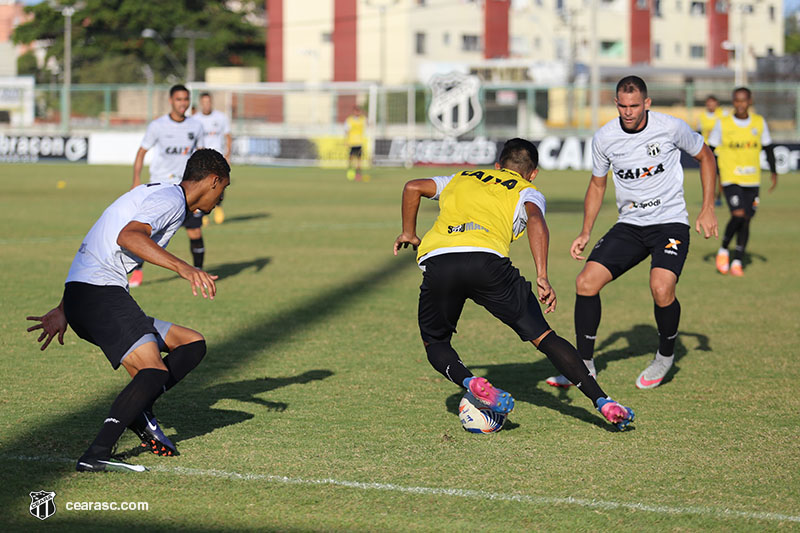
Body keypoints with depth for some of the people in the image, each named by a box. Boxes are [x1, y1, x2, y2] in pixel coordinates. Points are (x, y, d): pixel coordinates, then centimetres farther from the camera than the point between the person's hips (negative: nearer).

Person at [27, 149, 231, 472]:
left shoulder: (157, 195, 27)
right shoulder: (171, 198, -5)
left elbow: (91, 252, 30)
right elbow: (128, 237, -26)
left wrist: (63, 311, 34)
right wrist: (182, 268, -34)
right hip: (100, 292, -10)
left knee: (192, 344, 12)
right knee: (154, 371, -23)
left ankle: (138, 410, -2)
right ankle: (97, 455, -31)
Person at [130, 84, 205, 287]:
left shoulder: (196, 126, 3)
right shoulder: (157, 126, -5)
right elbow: (142, 152, 2)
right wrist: (136, 181, -7)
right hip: (160, 185, -2)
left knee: (195, 233, -3)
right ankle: (137, 271, 7)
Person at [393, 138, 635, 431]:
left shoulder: (462, 178, 35)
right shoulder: (527, 193, 23)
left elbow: (413, 187, 26)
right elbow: (535, 220, 1)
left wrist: (409, 234, 38)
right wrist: (542, 277, -6)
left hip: (436, 262, 2)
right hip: (487, 261, -2)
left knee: (435, 343, 22)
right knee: (543, 337, 8)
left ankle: (469, 382, -8)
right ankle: (603, 402, -1)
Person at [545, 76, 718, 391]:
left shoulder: (671, 128, -12)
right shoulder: (604, 138, -4)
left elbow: (705, 157, 6)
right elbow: (597, 185, 13)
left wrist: (708, 209, -1)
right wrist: (585, 232, 4)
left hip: (670, 223, -4)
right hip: (629, 224, 4)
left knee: (662, 289, -27)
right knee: (586, 282, -13)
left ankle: (665, 356, 2)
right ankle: (584, 365, 3)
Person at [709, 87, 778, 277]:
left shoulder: (759, 122, 4)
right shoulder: (723, 124, -4)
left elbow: (768, 148, 15)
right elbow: (711, 150, 3)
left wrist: (773, 172, 6)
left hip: (752, 180, 3)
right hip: (730, 179, -3)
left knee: (746, 220, 5)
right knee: (738, 215, -19)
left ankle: (737, 261, 17)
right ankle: (723, 250, 4)